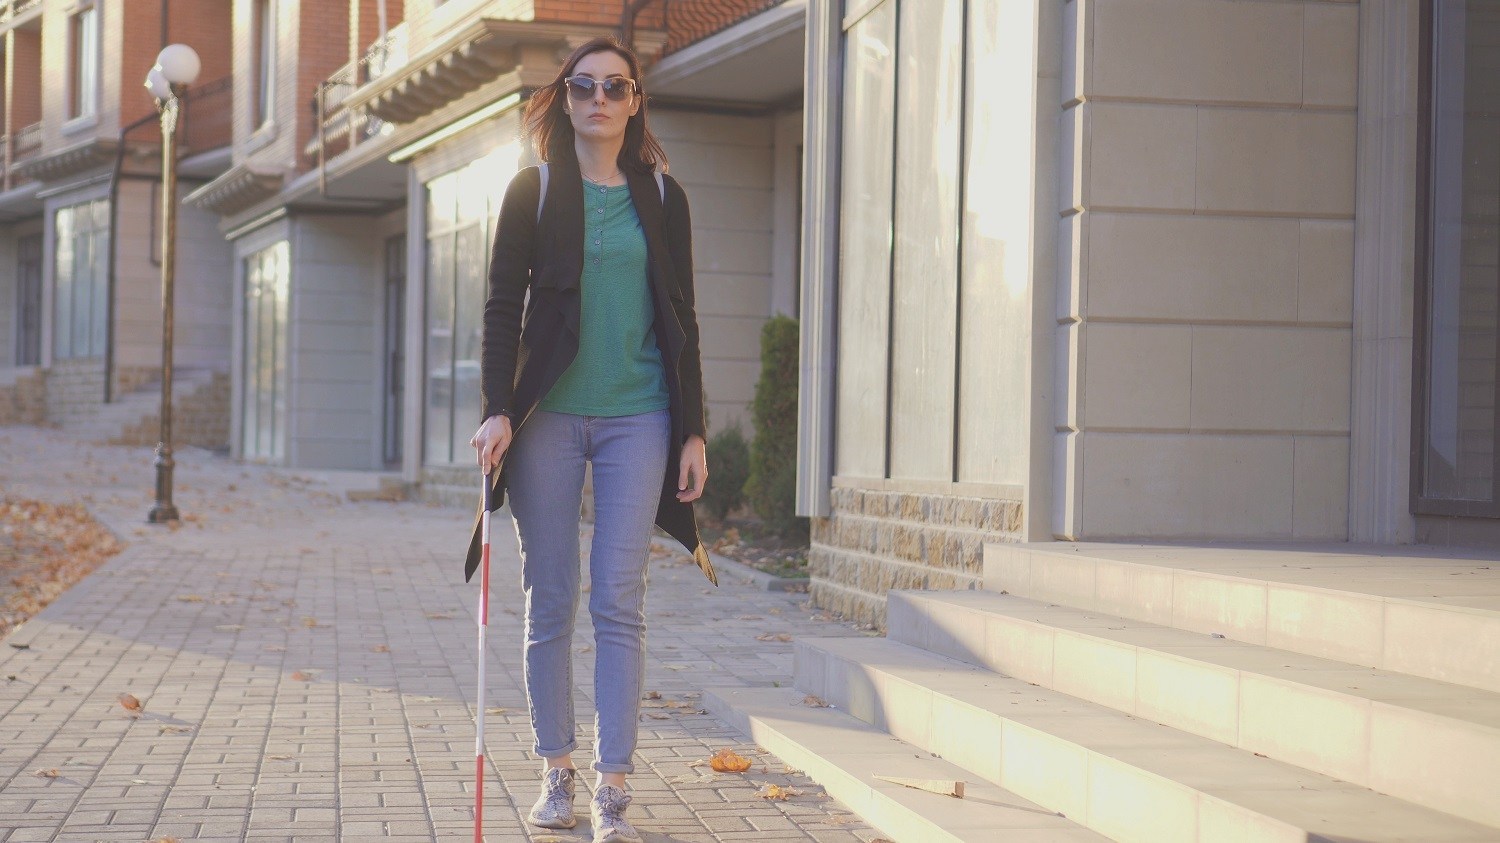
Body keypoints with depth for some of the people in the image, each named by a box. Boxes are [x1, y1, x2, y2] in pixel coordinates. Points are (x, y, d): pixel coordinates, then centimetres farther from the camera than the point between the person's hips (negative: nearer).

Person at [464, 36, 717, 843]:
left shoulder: (661, 197, 9)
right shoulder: (533, 190, 5)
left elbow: (680, 319, 10)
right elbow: (503, 305, 1)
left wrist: (693, 430, 5)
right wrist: (498, 408, -11)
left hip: (637, 418, 0)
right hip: (549, 414, 0)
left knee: (619, 603, -4)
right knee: (550, 602, 3)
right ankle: (557, 774, 14)